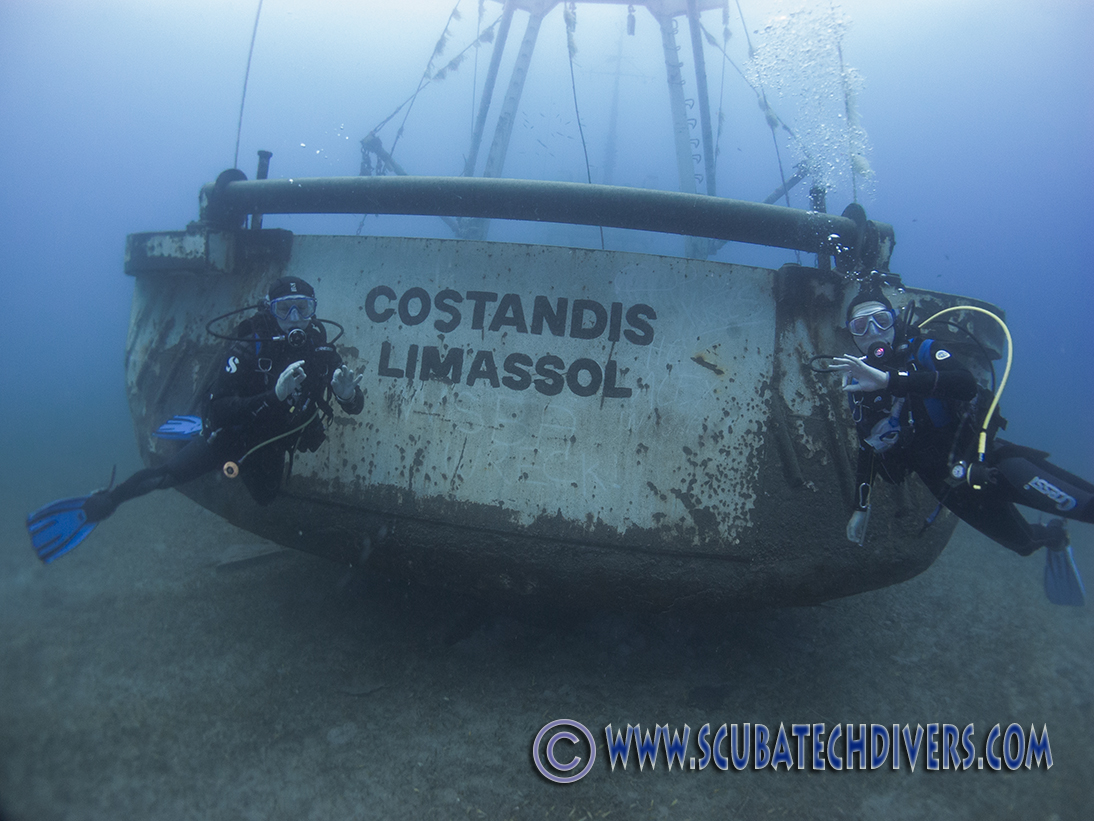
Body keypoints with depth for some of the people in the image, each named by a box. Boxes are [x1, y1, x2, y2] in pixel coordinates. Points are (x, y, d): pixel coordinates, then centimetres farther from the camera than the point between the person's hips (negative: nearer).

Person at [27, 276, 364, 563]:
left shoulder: (321, 352, -19)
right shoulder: (250, 348, -28)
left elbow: (355, 406, -16)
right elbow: (216, 408, -34)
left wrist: (348, 394, -40)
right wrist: (273, 396, -46)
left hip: (270, 447, 4)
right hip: (230, 432, -4)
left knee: (264, 497, 25)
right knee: (169, 475, -21)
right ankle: (101, 503, 8)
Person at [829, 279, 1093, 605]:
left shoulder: (922, 350, -8)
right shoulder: (858, 387, 3)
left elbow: (966, 383, -30)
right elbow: (868, 449, 12)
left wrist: (889, 379, -39)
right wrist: (861, 506, 9)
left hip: (986, 457, -3)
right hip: (953, 485, 3)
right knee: (1024, 542, 2)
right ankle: (1053, 536, 32)